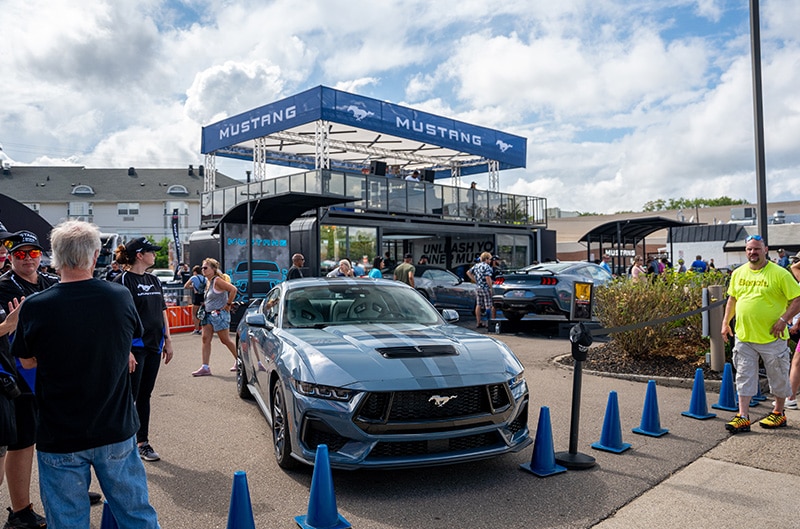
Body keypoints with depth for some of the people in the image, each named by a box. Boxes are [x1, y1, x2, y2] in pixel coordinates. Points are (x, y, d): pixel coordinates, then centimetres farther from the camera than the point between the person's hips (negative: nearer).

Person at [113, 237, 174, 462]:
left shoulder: (154, 281, 13)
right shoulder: (123, 281, -10)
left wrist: (167, 340, 12)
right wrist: (126, 350, -20)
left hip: (153, 347, 7)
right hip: (134, 348, -7)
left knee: (145, 395, 13)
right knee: (129, 397, -2)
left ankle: (143, 442, 22)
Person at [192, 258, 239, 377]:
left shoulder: (217, 280, -16)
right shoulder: (208, 282, 11)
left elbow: (233, 289, -25)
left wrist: (228, 304, -18)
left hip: (219, 314, -9)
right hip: (208, 314, 9)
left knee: (225, 340, 2)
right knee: (205, 339, 1)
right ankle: (205, 368, 1)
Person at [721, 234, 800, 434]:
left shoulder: (779, 273, -9)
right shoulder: (738, 273, 6)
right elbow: (732, 299, 17)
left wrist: (784, 319, -17)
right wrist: (726, 323, 11)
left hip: (772, 338, -4)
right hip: (744, 336, 4)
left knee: (778, 377, 11)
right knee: (744, 377, 5)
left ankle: (778, 413, 29)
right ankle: (743, 417, 9)